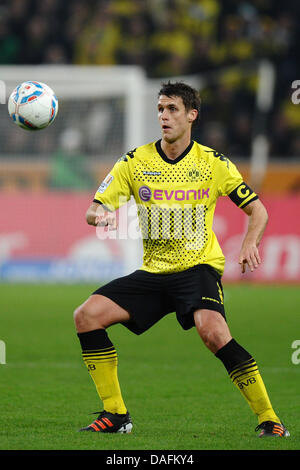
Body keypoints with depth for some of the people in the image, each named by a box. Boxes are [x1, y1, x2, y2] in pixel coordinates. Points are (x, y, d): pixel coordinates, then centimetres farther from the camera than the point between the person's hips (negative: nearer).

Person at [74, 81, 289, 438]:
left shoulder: (213, 164, -1)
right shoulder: (135, 162, 4)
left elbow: (257, 210, 6)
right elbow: (93, 211, 1)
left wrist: (249, 244, -15)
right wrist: (100, 215, -24)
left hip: (198, 268, -4)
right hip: (153, 272, 4)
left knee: (212, 331, -33)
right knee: (87, 316, -12)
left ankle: (268, 419, -23)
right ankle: (115, 415, -1)